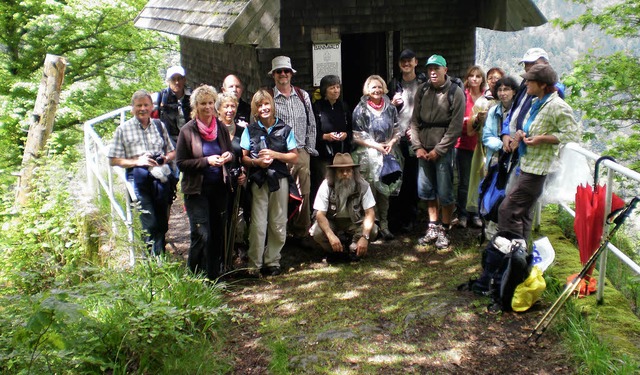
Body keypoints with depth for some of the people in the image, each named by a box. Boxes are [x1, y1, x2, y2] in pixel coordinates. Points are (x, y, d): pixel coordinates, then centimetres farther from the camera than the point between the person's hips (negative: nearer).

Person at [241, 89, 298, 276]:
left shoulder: (285, 129, 5)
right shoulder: (250, 130, 5)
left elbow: (294, 157, 3)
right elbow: (243, 158, 3)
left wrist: (275, 155, -11)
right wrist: (256, 161, -16)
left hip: (279, 180, 1)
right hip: (258, 181, -1)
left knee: (278, 224, 7)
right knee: (258, 224, -5)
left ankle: (273, 262, 21)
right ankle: (255, 265, 6)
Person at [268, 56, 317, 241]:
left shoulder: (303, 96, 13)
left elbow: (311, 124, 16)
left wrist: (310, 148, 9)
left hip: (302, 153, 4)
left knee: (304, 194, 5)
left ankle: (302, 233, 17)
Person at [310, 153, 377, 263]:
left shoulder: (363, 186, -19)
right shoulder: (326, 186, -21)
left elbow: (370, 212, -19)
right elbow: (320, 214, -24)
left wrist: (364, 237, -35)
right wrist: (331, 236, -40)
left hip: (355, 221, 1)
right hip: (331, 221, 0)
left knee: (373, 230, -27)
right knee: (317, 233, -30)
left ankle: (353, 249, -1)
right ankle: (337, 251, -2)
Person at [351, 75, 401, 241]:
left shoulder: (390, 108, 8)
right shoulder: (361, 109, -4)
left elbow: (397, 130, 13)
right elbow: (355, 136, -6)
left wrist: (391, 142, -7)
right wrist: (375, 145, -13)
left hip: (388, 154, 4)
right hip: (368, 155, -3)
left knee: (385, 190, 6)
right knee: (370, 191, -4)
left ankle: (384, 225, 15)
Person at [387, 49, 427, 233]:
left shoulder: (424, 83, 4)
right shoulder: (393, 84, 12)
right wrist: (392, 104, -3)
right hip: (396, 137, 2)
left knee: (413, 178, 1)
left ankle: (410, 218, 12)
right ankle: (394, 218, 9)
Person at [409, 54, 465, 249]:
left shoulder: (456, 92, -6)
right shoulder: (422, 91, 7)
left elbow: (455, 126, -9)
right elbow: (415, 120, 8)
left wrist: (438, 150, -12)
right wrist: (418, 146, -2)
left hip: (443, 150, -4)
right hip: (424, 149, 5)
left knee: (444, 192, 0)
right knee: (426, 190, 10)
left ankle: (444, 231, 16)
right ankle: (433, 228, 25)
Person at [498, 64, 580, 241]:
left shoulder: (557, 106, -17)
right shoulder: (537, 102, 13)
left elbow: (572, 134, -21)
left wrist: (541, 139, -22)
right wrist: (522, 132, 7)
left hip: (537, 168, -10)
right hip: (527, 165, 10)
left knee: (507, 210, -11)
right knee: (522, 213, 17)